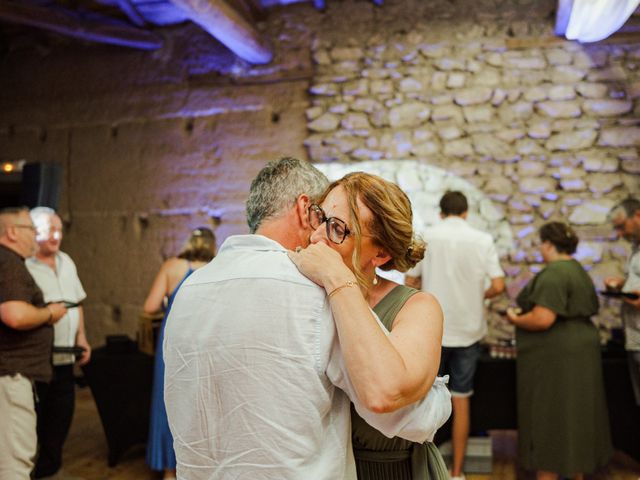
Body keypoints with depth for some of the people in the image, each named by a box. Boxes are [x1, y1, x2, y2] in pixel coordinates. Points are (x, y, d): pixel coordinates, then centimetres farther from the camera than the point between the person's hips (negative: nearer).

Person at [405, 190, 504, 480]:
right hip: (468, 330, 1)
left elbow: (410, 284, -4)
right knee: (461, 399, 11)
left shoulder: (425, 238, -5)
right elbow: (498, 286, -6)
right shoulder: (483, 240, -3)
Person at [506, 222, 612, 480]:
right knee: (574, 417, 18)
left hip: (556, 357, -10)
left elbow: (542, 319, -26)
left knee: (550, 420, -1)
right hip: (580, 349, 10)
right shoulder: (578, 270, 14)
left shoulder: (553, 274, -18)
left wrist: (515, 319, -9)